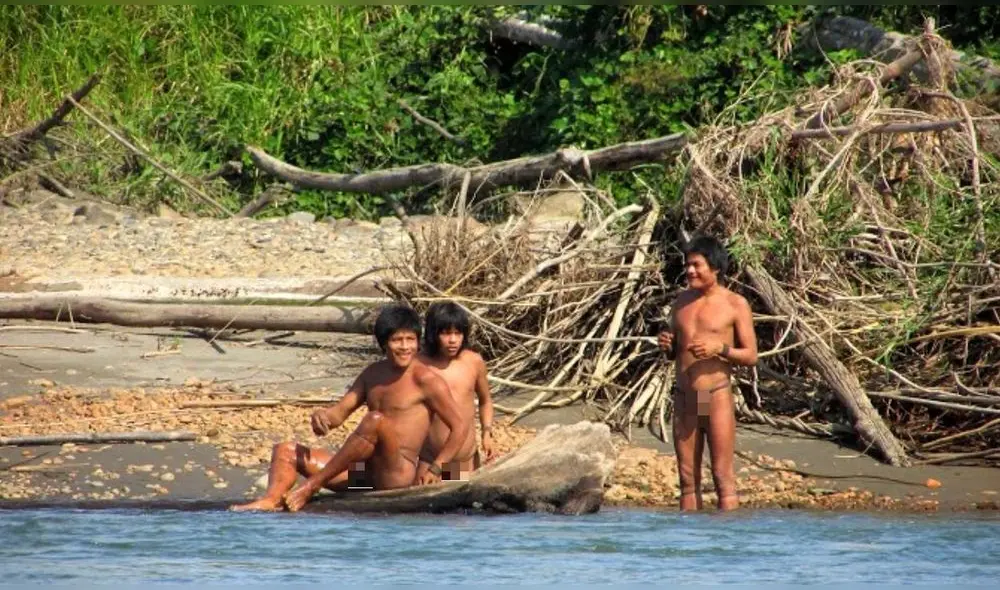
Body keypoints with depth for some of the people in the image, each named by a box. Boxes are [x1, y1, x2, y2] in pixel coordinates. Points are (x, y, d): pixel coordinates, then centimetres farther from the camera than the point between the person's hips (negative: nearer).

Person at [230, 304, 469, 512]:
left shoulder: (426, 380, -6)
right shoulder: (373, 373, 15)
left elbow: (460, 428, -7)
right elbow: (341, 411, 14)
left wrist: (435, 467, -17)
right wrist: (323, 416, -10)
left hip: (399, 475, -8)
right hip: (364, 473, 8)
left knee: (376, 419, -34)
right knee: (285, 451, 3)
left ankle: (312, 486, -26)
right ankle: (270, 500, -30)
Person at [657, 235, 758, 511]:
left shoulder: (735, 305, -3)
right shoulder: (682, 301, 13)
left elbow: (751, 356, -3)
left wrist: (720, 348, -19)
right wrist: (666, 346, -2)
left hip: (717, 396, -5)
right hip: (684, 396, 5)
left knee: (723, 475, -6)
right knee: (687, 476, 6)